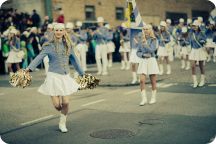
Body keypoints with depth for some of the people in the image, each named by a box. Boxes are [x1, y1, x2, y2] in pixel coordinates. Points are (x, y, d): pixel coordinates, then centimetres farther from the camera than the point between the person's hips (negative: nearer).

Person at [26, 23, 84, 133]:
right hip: (54, 76, -3)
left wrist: (82, 73, 25)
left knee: (66, 103, -3)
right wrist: (29, 68, -31)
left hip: (66, 76, 3)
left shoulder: (68, 45, 8)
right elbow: (39, 57, -15)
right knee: (57, 105, -4)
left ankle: (62, 123, 22)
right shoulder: (49, 46, -3)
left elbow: (74, 60, 19)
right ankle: (63, 113, 33)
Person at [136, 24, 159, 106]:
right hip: (143, 61, 3)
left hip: (151, 61, -3)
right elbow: (138, 52, 10)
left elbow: (152, 50, -16)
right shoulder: (141, 40, 8)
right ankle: (144, 99, -3)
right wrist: (143, 55, -9)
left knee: (153, 81, 6)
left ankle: (153, 98, 19)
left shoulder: (153, 39, -3)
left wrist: (145, 45, -27)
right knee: (142, 80, -8)